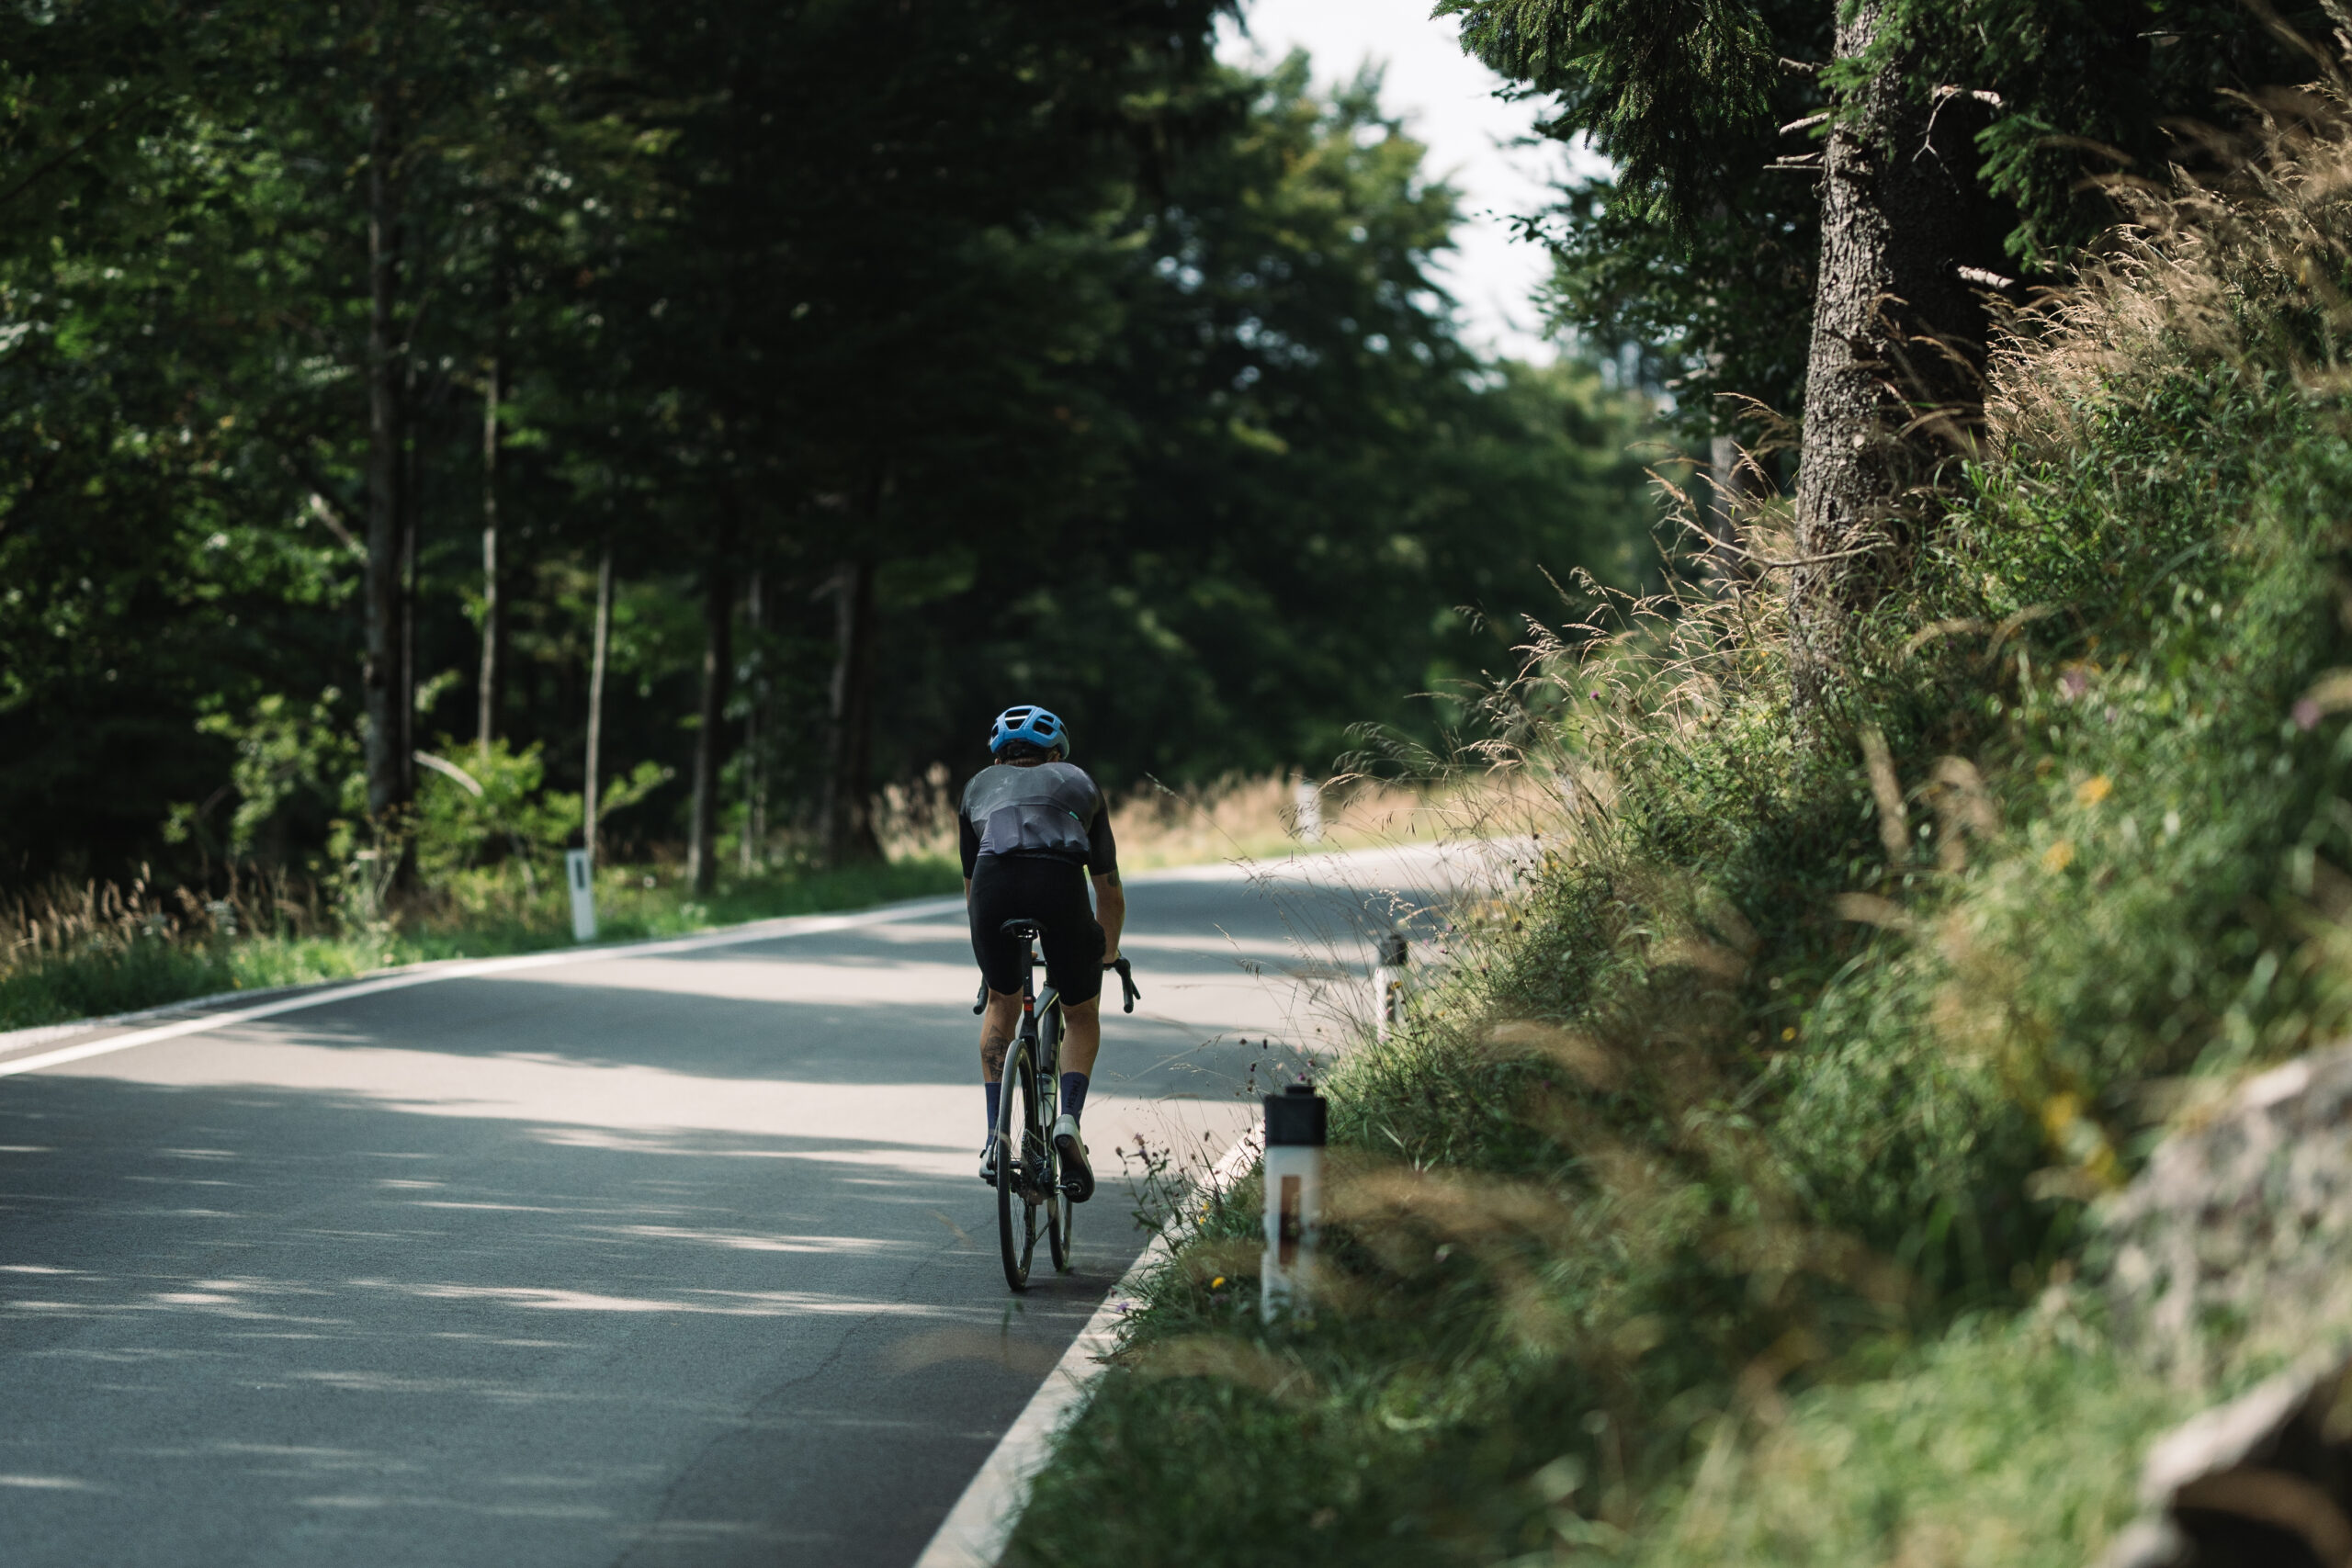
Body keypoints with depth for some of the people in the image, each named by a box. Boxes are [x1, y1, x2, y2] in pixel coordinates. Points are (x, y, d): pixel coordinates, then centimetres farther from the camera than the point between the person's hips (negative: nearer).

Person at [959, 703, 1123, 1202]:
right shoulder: (1078, 782, 35)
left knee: (1002, 1006, 28)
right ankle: (1069, 1120, 0)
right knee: (1082, 1016, 23)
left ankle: (995, 1139, 17)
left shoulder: (980, 785, 36)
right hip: (1061, 881, -1)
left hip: (995, 882, 1)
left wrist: (988, 954, 59)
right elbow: (1110, 891, 42)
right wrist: (1109, 954, 59)